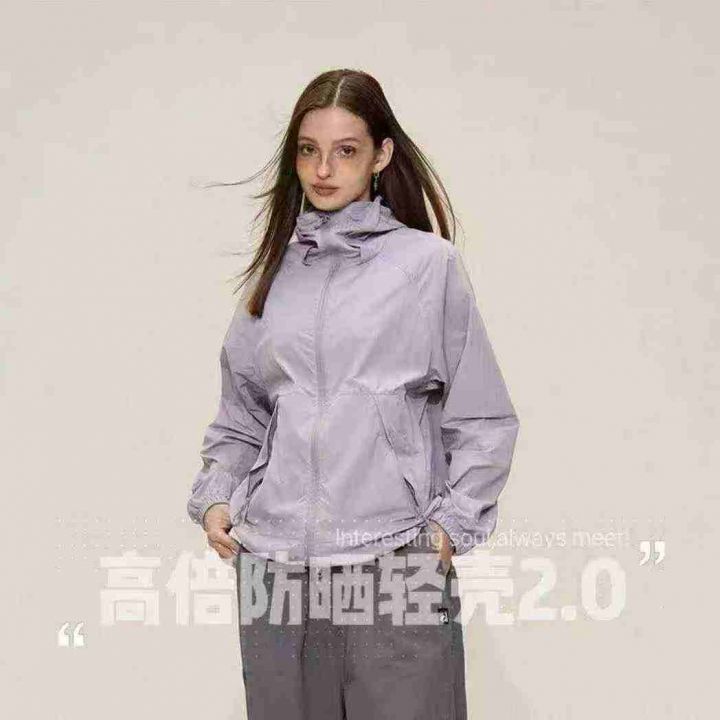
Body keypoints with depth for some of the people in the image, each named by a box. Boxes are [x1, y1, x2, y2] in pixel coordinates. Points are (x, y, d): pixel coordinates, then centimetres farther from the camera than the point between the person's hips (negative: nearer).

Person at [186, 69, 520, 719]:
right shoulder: (274, 271, 12)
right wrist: (214, 496, 5)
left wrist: (452, 525, -4)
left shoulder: (429, 263, 2)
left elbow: (484, 418, 3)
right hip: (273, 564, 3)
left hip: (395, 560, -3)